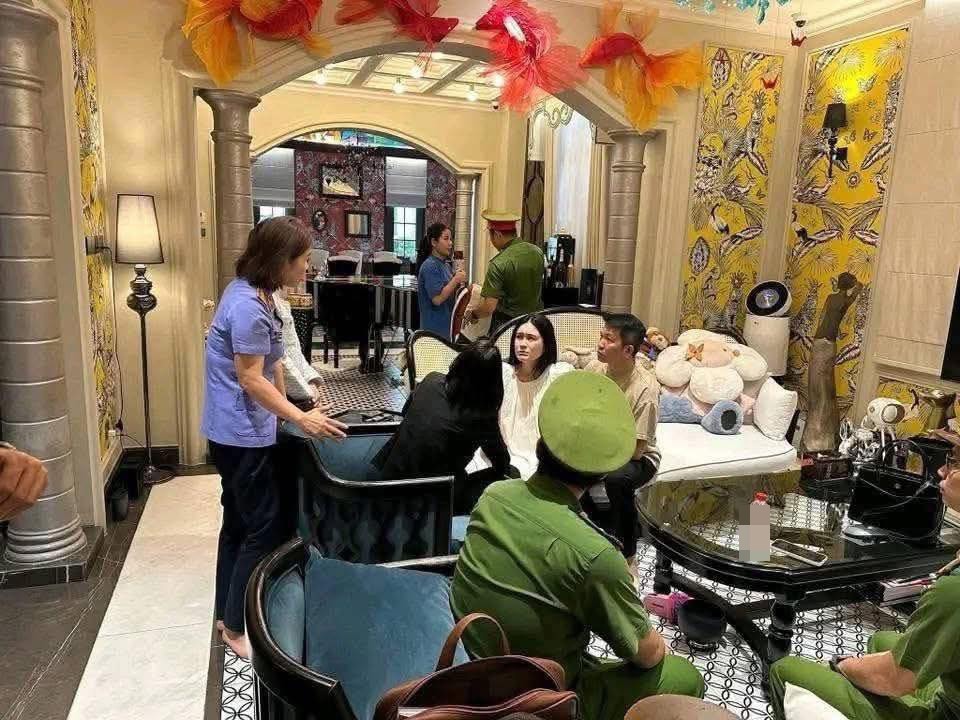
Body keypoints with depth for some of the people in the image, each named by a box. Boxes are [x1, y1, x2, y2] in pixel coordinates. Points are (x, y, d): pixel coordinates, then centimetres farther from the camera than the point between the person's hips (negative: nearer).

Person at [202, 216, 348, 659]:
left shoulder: (255, 294, 8)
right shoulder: (247, 306, -23)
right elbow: (250, 379, -22)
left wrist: (285, 406, 11)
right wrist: (300, 419, -20)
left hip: (238, 430, 10)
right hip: (240, 433, -10)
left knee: (239, 523, 18)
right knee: (265, 527, 0)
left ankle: (228, 614, 32)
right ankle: (238, 626, 14)